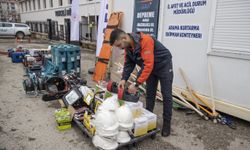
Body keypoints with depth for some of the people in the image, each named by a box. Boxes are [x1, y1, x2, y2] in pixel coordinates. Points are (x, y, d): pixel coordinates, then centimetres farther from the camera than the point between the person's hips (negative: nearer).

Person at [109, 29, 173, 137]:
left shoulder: (145, 40, -36)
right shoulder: (128, 46, -10)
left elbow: (148, 65, -40)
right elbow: (128, 63, -6)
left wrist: (137, 84, -39)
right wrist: (124, 79, -21)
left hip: (164, 65, -7)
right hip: (151, 67, 7)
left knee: (166, 95, 0)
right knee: (149, 94, 10)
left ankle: (167, 123, 12)